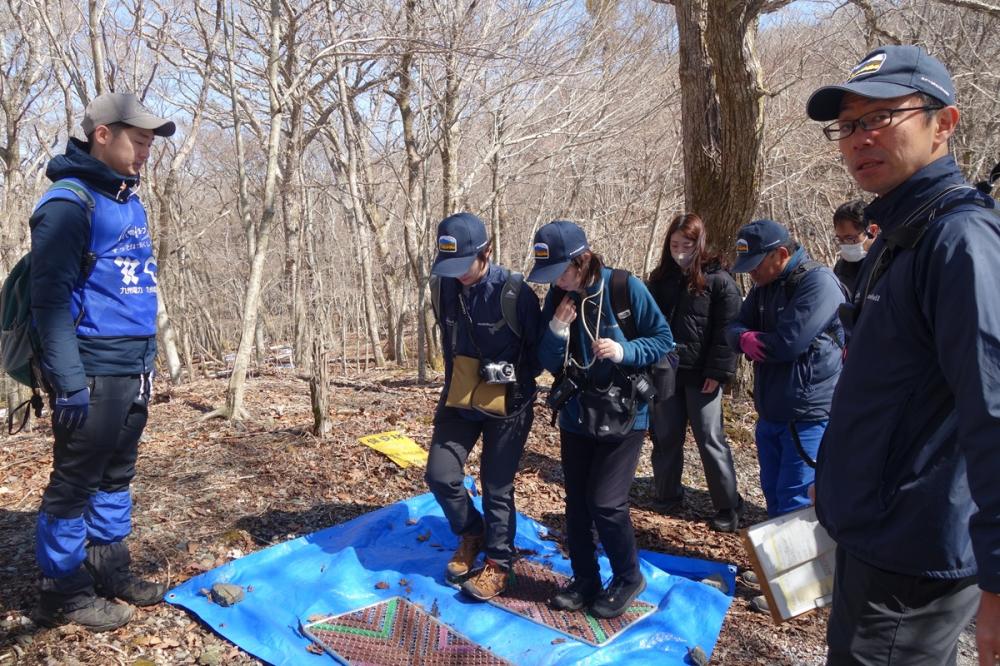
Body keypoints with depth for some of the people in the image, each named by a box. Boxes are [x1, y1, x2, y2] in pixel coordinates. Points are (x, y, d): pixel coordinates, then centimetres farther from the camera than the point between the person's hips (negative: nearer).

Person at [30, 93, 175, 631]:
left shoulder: (129, 203, 14)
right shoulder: (70, 202, -12)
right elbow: (50, 297, -16)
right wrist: (69, 381, -20)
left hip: (132, 371, 8)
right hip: (92, 373, -8)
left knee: (116, 477, 17)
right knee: (75, 481, 4)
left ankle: (110, 571, 31)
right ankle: (63, 591, 19)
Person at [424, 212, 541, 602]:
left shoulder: (515, 294, -19)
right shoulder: (446, 288, -3)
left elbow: (538, 354, -6)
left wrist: (513, 373, -17)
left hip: (506, 407, -5)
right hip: (459, 402, 5)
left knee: (497, 488, 4)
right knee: (440, 475, 1)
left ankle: (498, 565, 24)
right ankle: (472, 535, 28)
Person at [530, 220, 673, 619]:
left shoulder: (626, 289, -15)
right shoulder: (557, 298, -2)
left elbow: (663, 340, -7)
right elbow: (550, 364, 1)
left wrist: (626, 351, -25)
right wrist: (557, 329, -18)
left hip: (623, 416, -5)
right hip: (576, 416, 5)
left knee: (606, 504, -7)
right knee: (577, 504, 11)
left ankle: (628, 578, 19)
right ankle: (585, 581, 30)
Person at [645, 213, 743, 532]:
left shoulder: (718, 280, -7)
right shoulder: (660, 278, 8)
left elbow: (727, 329, -11)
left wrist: (718, 372, -16)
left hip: (700, 374, -5)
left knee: (710, 439, 1)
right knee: (665, 436, 13)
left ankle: (729, 506, 13)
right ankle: (667, 495, 29)